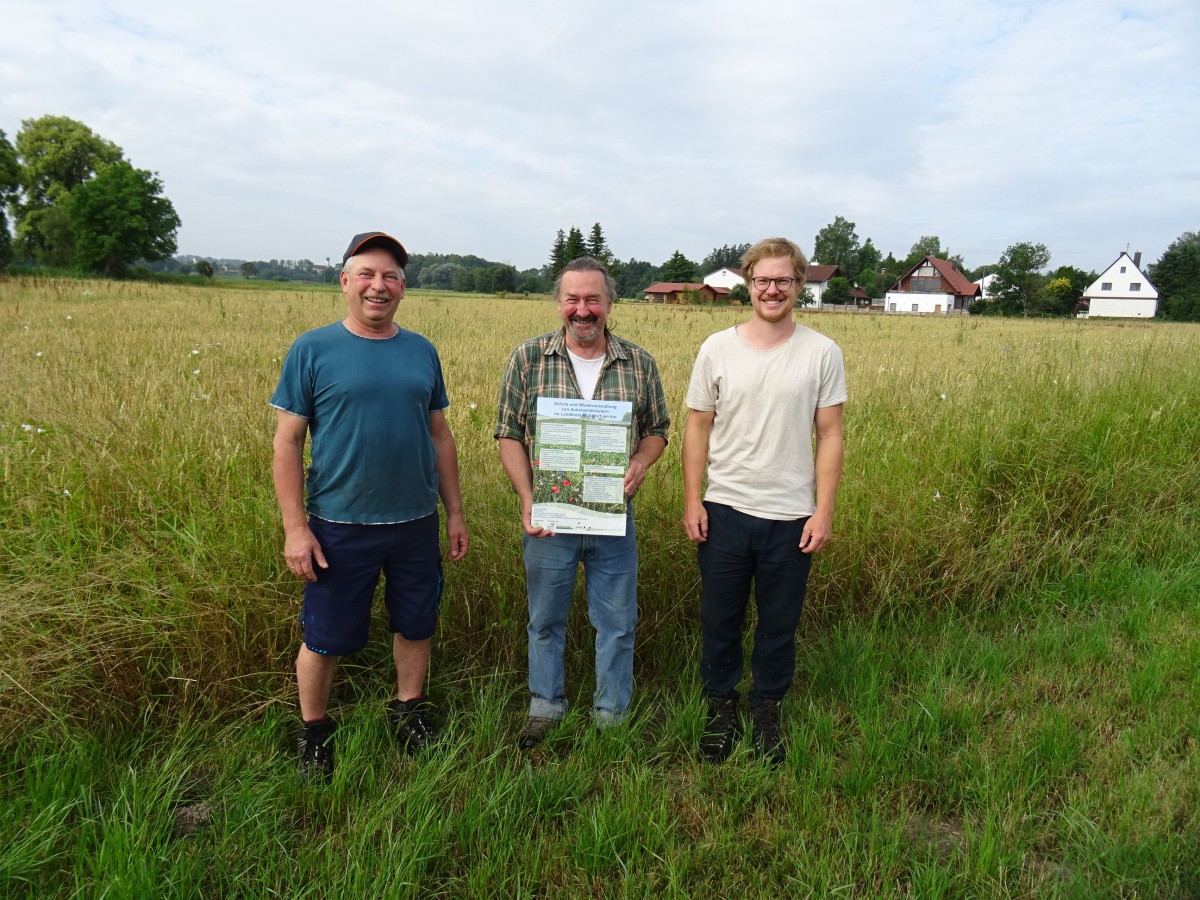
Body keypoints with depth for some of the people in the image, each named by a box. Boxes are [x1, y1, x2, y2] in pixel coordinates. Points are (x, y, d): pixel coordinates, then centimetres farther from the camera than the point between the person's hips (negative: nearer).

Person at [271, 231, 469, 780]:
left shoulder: (421, 352, 5)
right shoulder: (313, 350, -6)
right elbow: (287, 442, -6)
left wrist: (455, 513, 9)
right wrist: (295, 529, -11)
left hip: (416, 524, 4)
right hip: (340, 527, -3)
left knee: (415, 627, 17)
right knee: (325, 639, 10)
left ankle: (409, 713, 40)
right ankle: (313, 730, 35)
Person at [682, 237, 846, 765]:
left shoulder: (822, 354, -2)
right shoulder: (717, 349, -1)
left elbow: (830, 436, -1)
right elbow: (697, 428, 3)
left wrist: (824, 511, -6)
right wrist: (691, 501, -2)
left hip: (791, 517, 0)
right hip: (724, 512, 1)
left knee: (779, 624, 13)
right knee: (720, 619, 13)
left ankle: (767, 711, 35)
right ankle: (720, 707, 34)